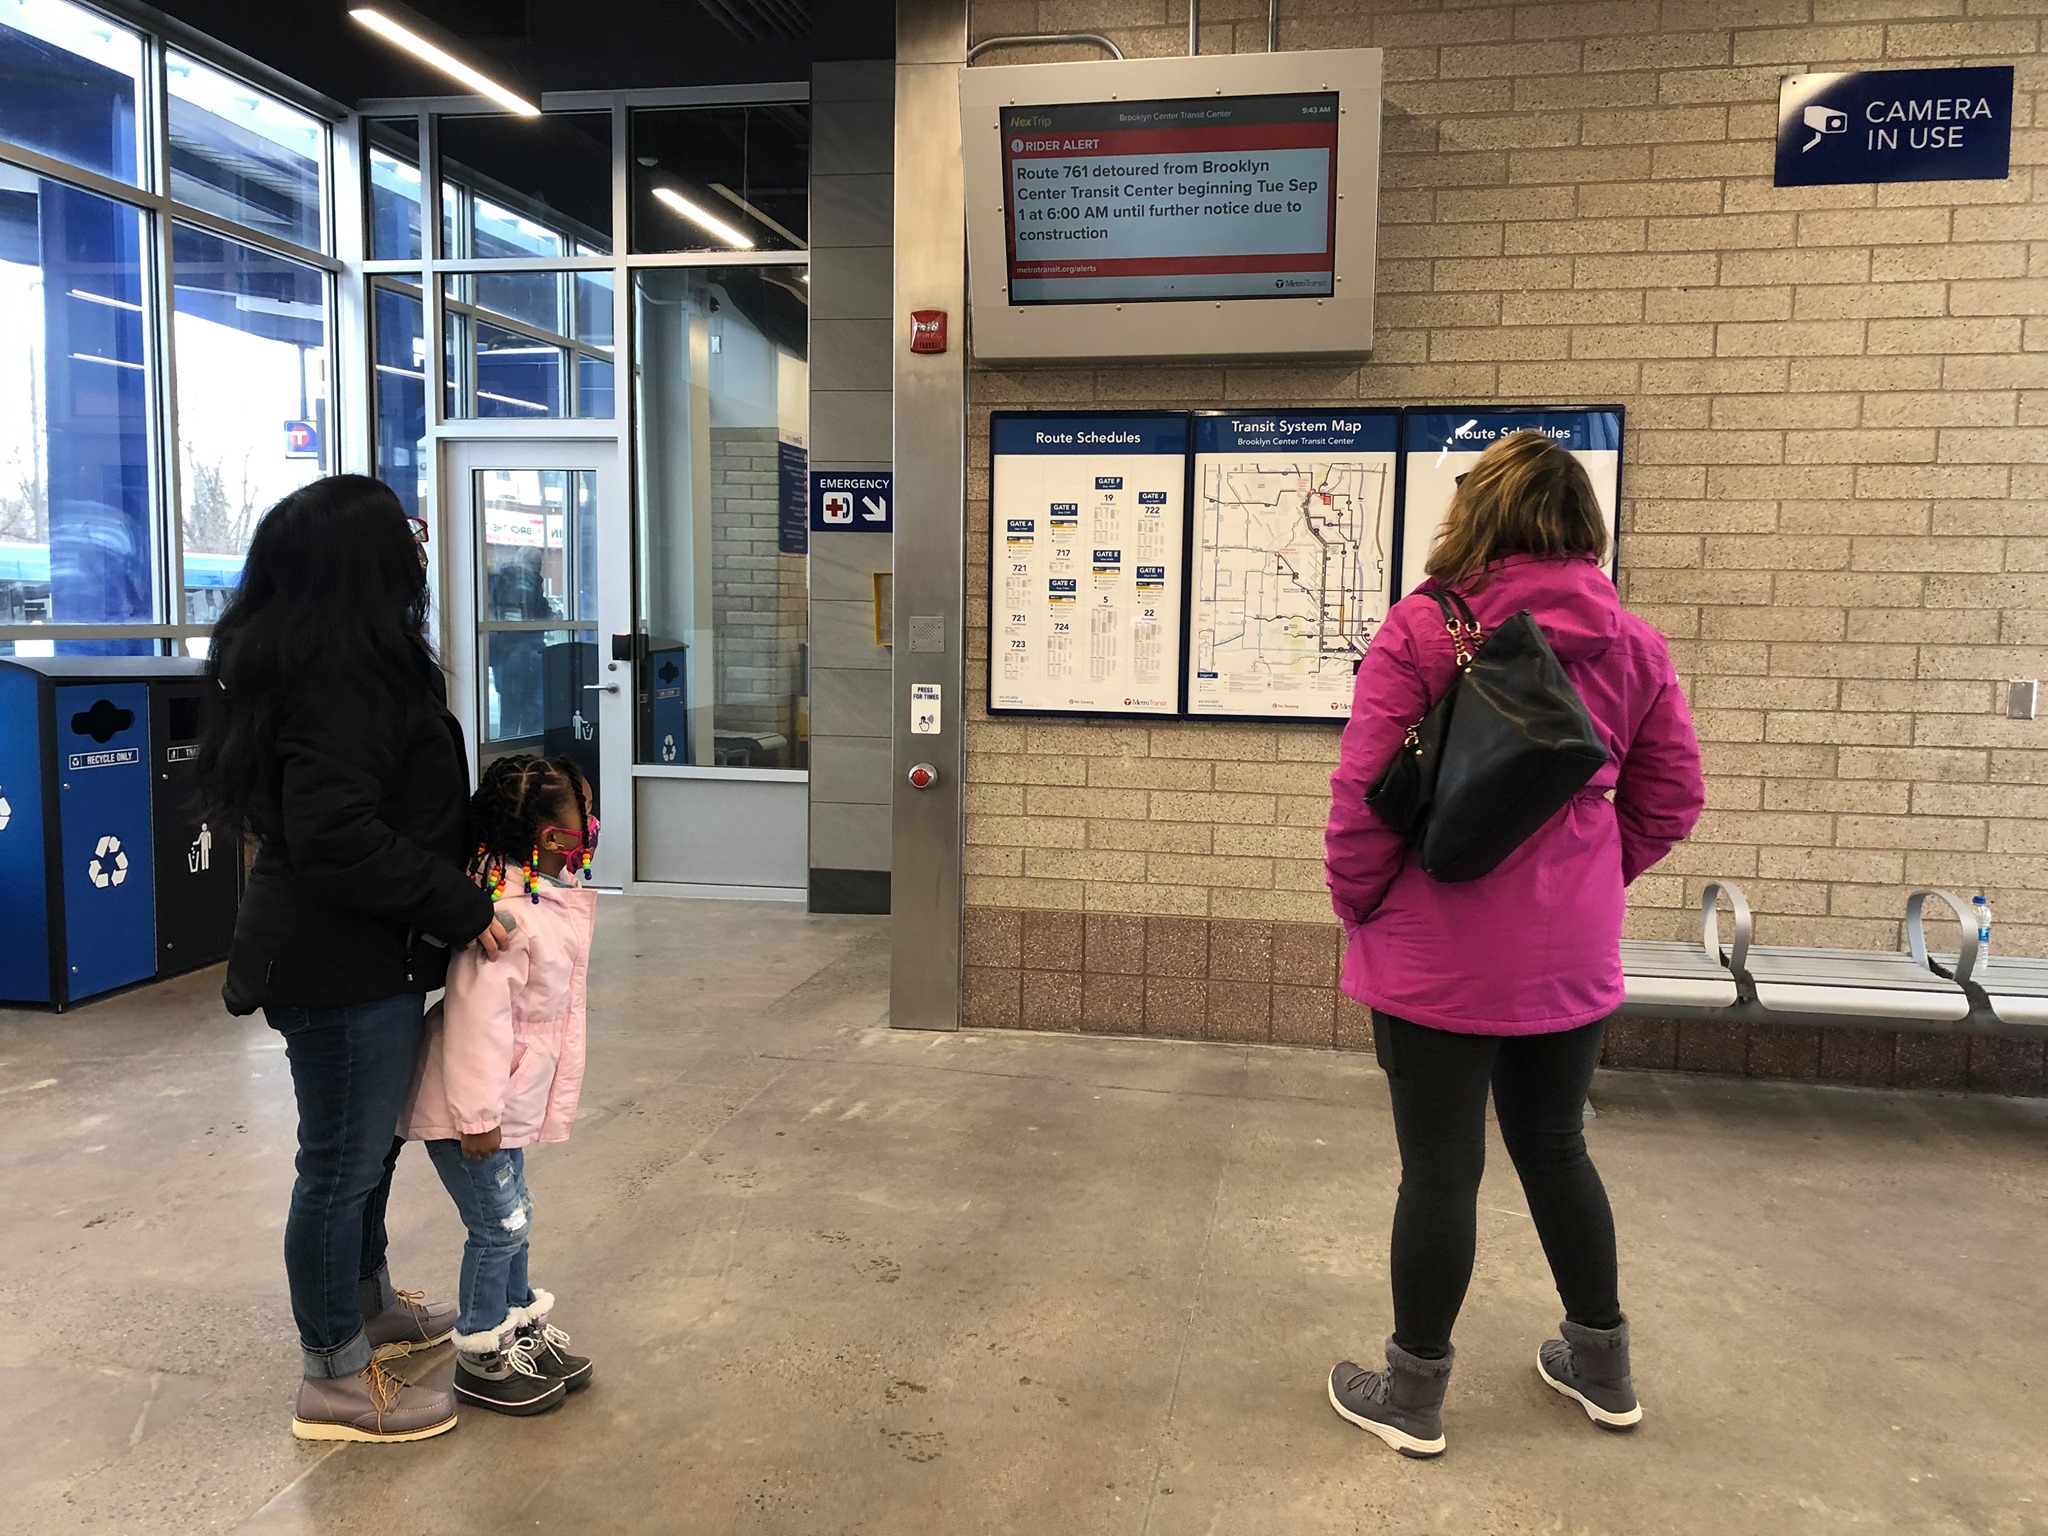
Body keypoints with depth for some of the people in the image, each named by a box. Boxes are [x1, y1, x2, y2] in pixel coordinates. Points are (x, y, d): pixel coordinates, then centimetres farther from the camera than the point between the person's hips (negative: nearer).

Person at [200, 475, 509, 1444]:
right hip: (343, 964, -10)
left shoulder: (300, 657, 11)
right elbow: (335, 835, -29)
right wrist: (460, 907, -22)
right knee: (343, 1163, 3)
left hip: (356, 954, 10)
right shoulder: (345, 673, -23)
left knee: (366, 1146, 24)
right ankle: (336, 1380, 19)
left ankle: (370, 1307, 43)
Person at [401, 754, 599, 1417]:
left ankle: (523, 1329, 36)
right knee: (500, 1223, 3)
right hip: (468, 1108, -9)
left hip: (511, 1101, 9)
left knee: (510, 1218, 20)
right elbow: (478, 1018, -28)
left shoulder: (557, 900, 3)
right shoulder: (508, 914, -28)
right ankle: (482, 1357, 21)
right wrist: (477, 1115, -24)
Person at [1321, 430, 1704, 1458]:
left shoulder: (1420, 629, -13)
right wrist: (1589, 881, 15)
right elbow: (1672, 798, 6)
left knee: (1440, 1169, 7)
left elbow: (1363, 790, -15)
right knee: (1554, 1146, 23)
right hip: (1572, 955, 5)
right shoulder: (1631, 643, 2)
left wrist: (1358, 907, -1)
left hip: (1437, 956, -5)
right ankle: (1602, 1367, 38)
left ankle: (1413, 1396, 23)